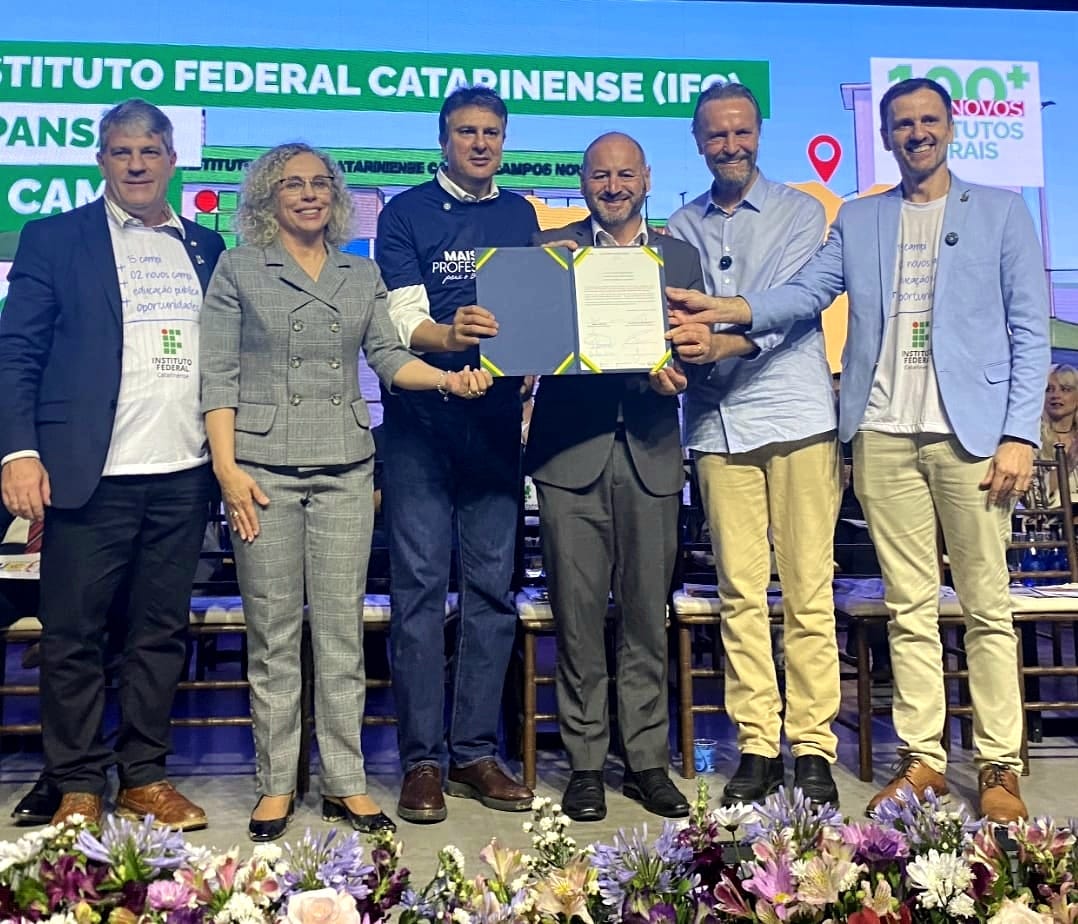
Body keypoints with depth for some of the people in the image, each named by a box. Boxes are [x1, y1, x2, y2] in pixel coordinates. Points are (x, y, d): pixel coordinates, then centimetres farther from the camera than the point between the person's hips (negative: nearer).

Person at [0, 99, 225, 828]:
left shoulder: (206, 248, 15)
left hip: (183, 473, 3)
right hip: (90, 472, -3)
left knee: (162, 631, 9)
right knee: (74, 634, 3)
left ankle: (145, 778, 21)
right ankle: (79, 787, 17)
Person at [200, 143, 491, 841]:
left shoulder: (363, 275, 15)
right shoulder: (239, 271, 6)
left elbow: (390, 357, 7)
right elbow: (218, 376, 1)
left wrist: (450, 379, -13)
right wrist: (226, 467, -9)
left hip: (346, 468, 2)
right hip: (265, 468, -2)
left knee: (342, 628, 4)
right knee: (273, 632, 3)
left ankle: (346, 782, 13)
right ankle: (276, 784, 15)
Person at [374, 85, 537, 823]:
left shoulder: (521, 215, 16)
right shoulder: (406, 213, 5)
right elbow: (402, 320, -7)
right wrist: (449, 336, -28)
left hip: (497, 419, 4)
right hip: (422, 420, -3)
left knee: (493, 586, 5)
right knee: (420, 586, -2)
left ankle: (476, 750, 16)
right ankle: (423, 759, 8)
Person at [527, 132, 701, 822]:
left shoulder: (681, 257, 16)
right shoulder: (550, 248, 10)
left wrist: (670, 366, -15)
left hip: (650, 454, 2)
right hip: (572, 452, -1)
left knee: (648, 616, 7)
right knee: (578, 617, 2)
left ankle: (648, 760, 19)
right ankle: (586, 764, 15)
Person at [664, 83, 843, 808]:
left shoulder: (799, 211, 8)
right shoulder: (683, 226, 17)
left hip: (796, 416, -2)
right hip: (717, 422, 2)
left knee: (808, 592, -1)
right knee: (740, 592, 3)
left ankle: (813, 748, 7)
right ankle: (757, 747, 11)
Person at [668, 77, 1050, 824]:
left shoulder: (1001, 212, 9)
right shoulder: (857, 220, 15)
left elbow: (1030, 330, 3)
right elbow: (808, 291, 1)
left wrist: (1019, 433, -6)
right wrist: (729, 309, -18)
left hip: (971, 431, -2)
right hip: (884, 435, 2)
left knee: (988, 607, 2)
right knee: (909, 607, 6)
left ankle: (1000, 766, 12)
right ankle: (922, 758, 15)